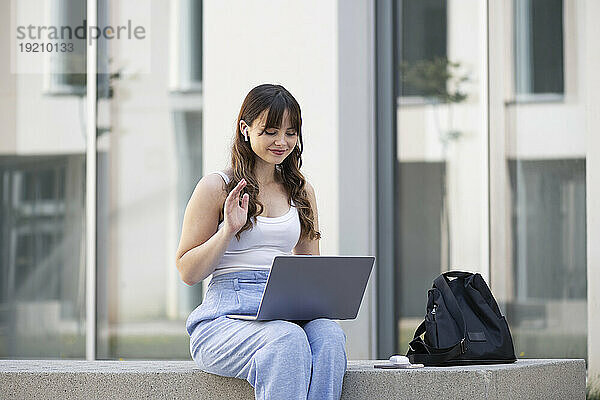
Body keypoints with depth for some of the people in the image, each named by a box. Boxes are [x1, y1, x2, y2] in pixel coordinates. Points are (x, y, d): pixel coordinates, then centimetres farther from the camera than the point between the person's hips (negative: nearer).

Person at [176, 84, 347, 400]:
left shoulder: (302, 192, 20)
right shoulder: (216, 187, 4)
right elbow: (187, 273, 4)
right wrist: (229, 230, -11)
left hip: (285, 312, 4)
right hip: (226, 315, -4)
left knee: (328, 335, -32)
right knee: (288, 339, -37)